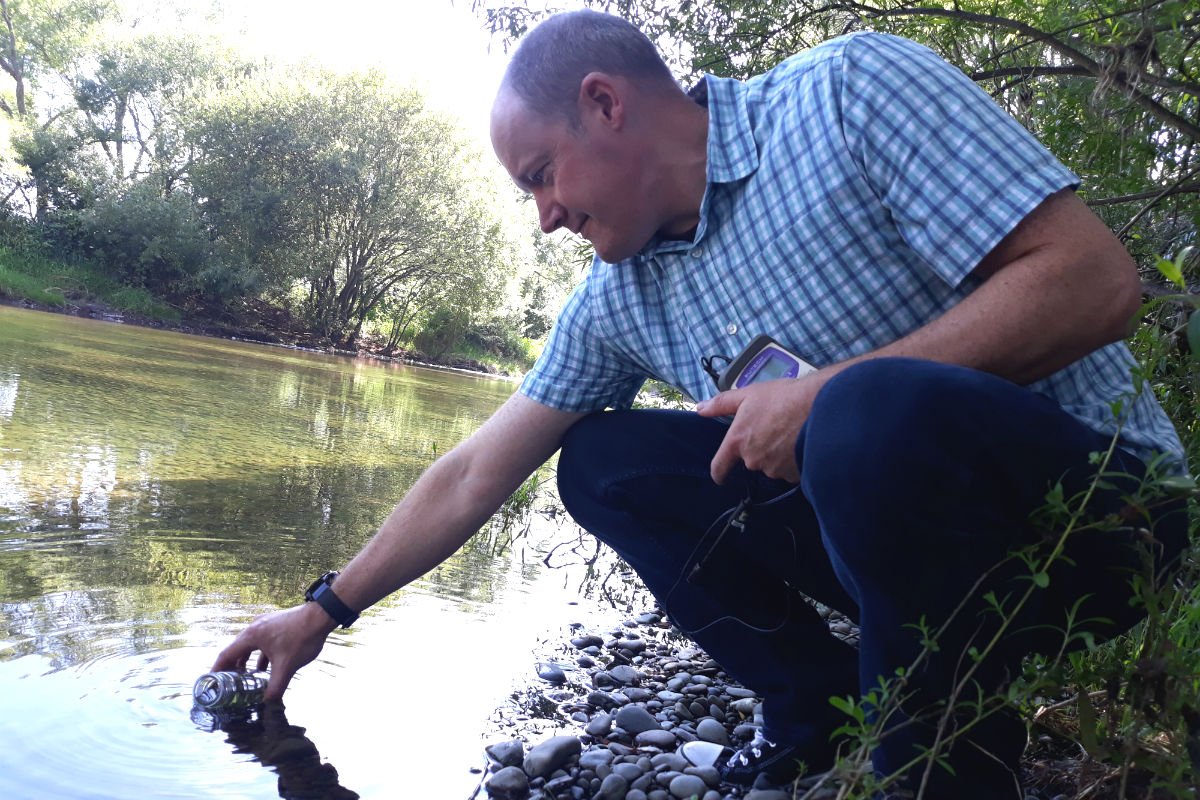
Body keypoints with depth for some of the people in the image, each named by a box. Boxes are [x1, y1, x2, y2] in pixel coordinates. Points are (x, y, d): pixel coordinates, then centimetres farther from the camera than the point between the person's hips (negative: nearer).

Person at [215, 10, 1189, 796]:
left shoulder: (851, 88, -13)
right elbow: (473, 480, 8)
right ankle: (825, 718, 3)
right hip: (893, 506, 6)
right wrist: (327, 608, 10)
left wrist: (831, 391, -25)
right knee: (602, 464, 0)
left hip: (1090, 492, -5)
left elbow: (1097, 277, -21)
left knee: (872, 415, -37)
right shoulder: (618, 299, 3)